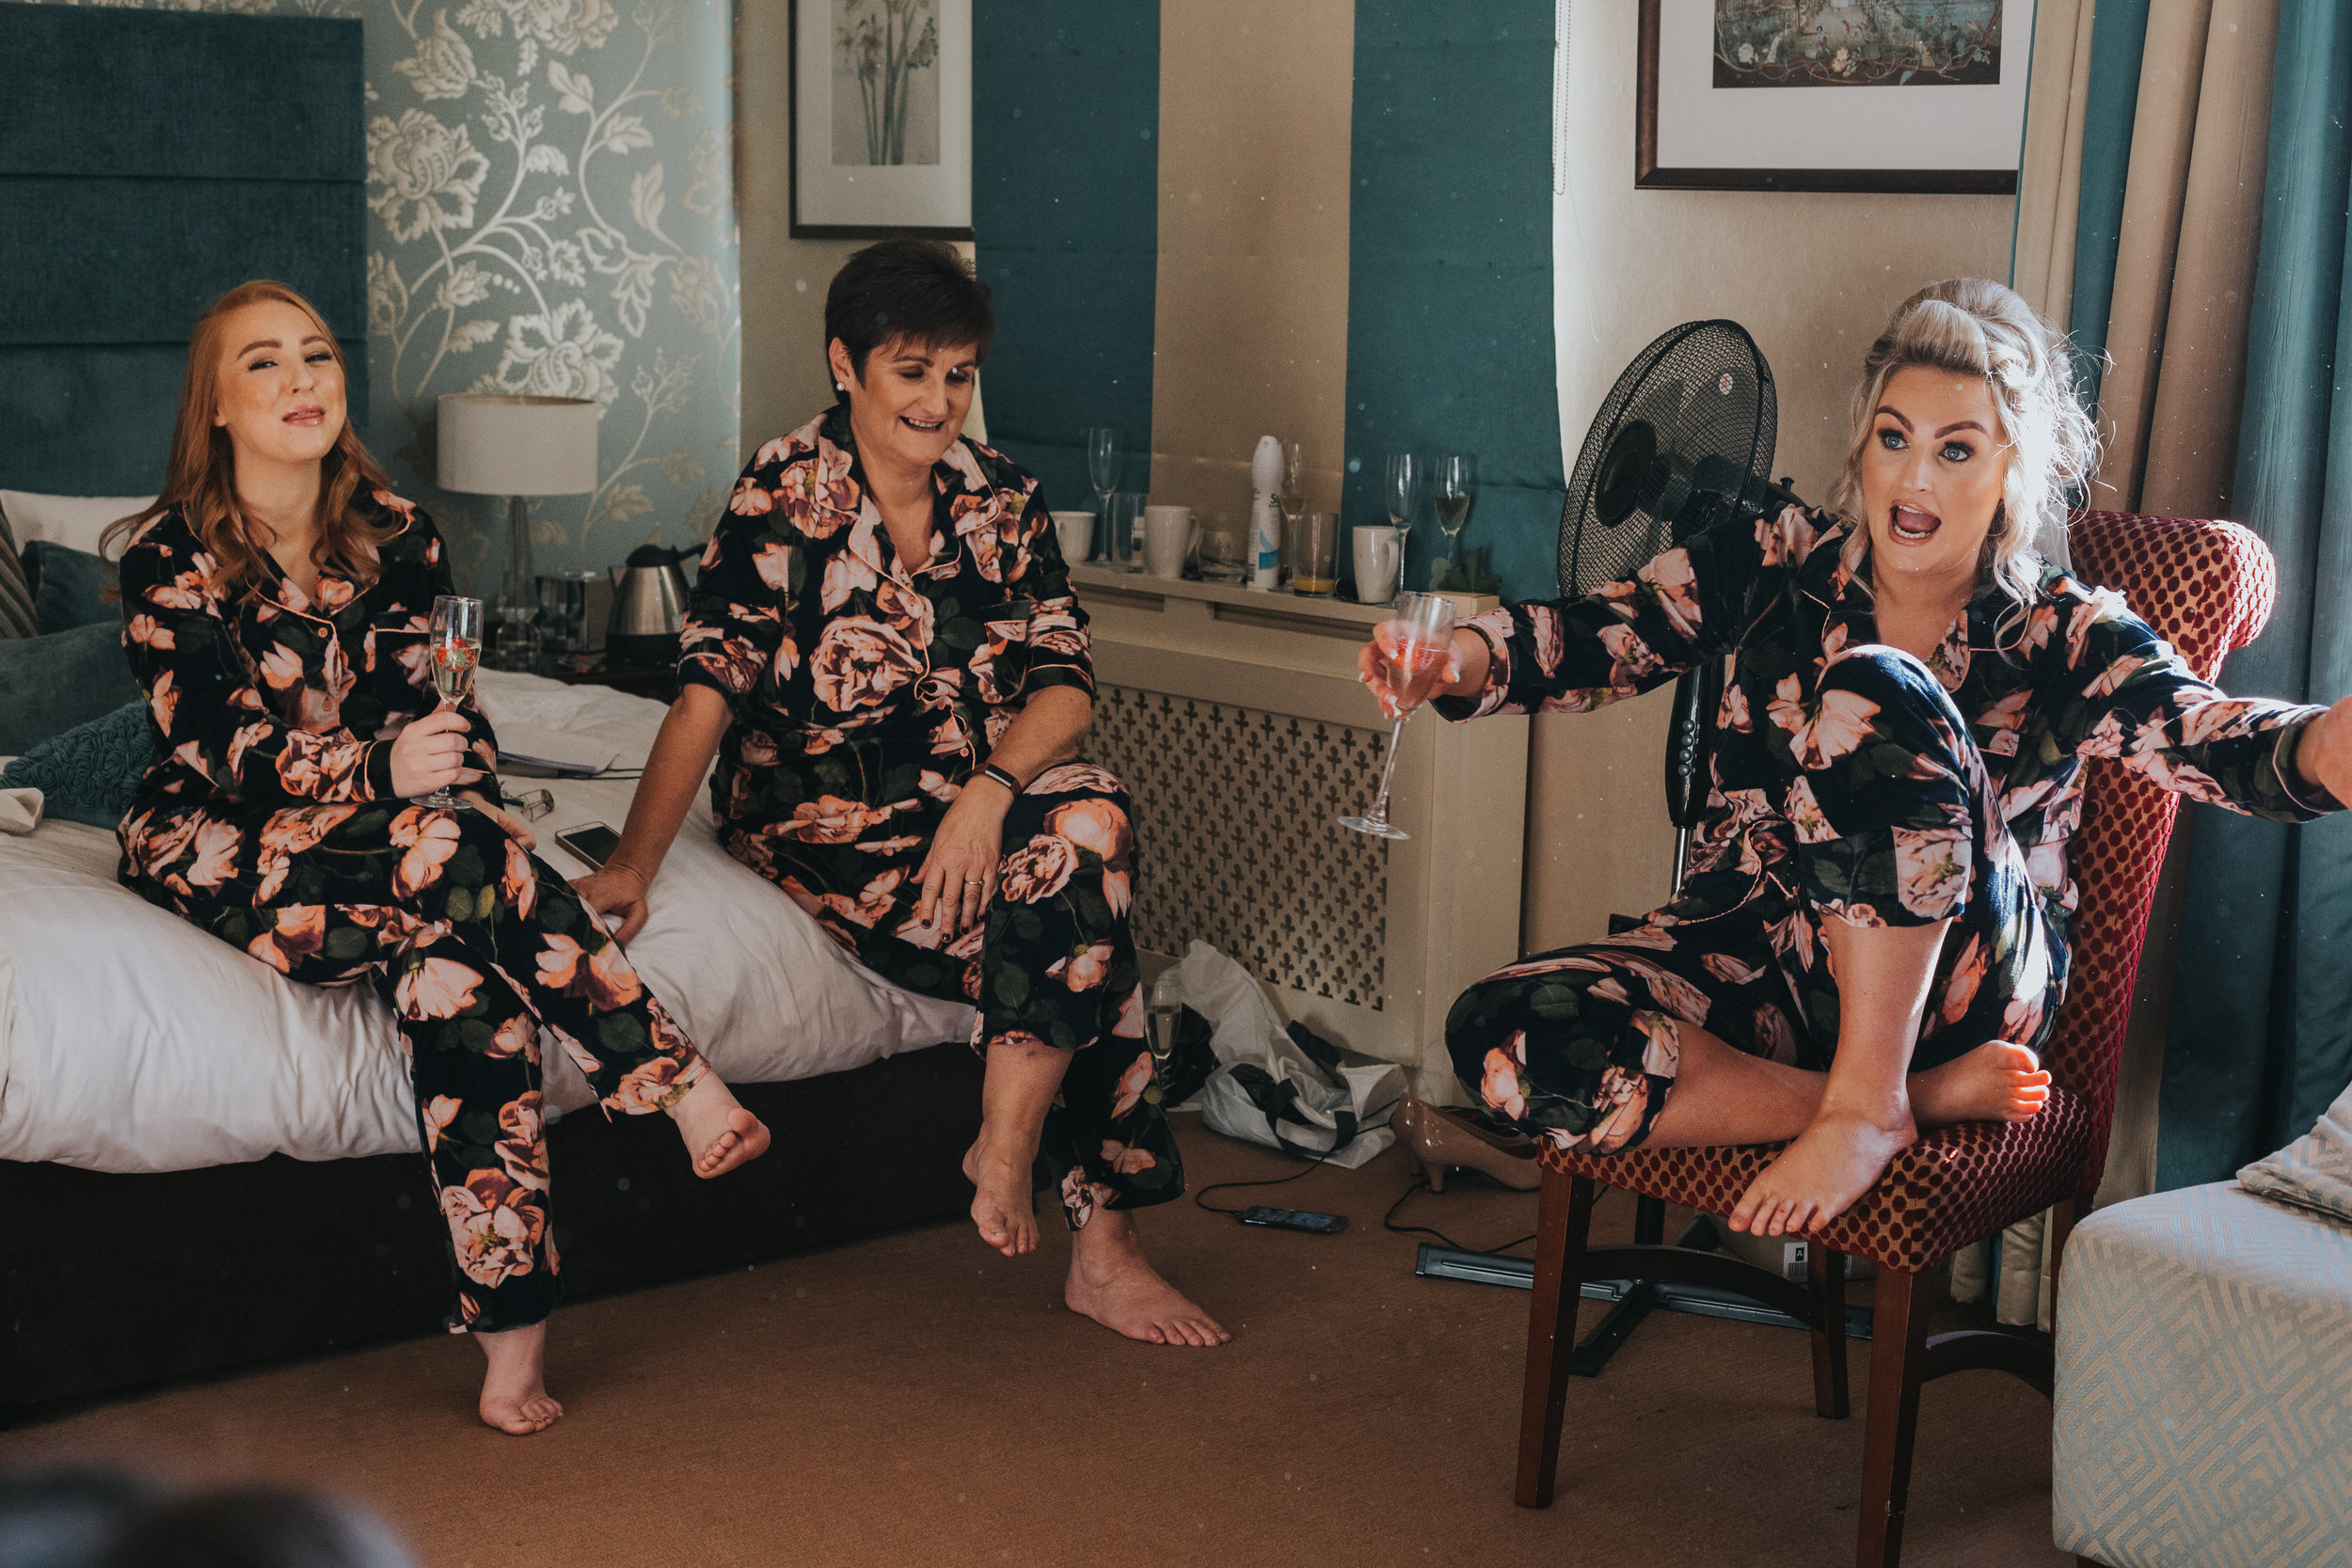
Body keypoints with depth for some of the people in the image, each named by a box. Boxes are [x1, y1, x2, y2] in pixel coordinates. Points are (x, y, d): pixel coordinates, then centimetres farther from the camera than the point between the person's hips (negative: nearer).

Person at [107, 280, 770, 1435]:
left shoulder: (394, 536, 8)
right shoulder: (167, 553, -5)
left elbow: (443, 718, 6)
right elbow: (220, 744, -16)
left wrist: (453, 768, -19)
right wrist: (381, 771, -33)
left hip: (379, 836, 4)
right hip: (213, 853, -3)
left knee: (454, 959, -32)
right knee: (454, 857, -34)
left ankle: (513, 1328, -38)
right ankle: (680, 1083, -32)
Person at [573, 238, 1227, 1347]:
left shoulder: (1000, 498, 5)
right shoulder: (787, 494, -7)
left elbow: (1064, 682, -4)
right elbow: (710, 689, -14)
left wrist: (988, 793, -24)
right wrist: (635, 858, -26)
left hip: (967, 801, 5)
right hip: (818, 816, -5)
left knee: (1090, 815, -29)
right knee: (1076, 890, -28)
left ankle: (1006, 1149, -19)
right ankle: (1096, 1235, -21)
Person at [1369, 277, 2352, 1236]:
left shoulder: (2062, 638, -3)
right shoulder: (1777, 566, 5)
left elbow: (2203, 735, -21)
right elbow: (1598, 638, 0)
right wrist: (1459, 662, -22)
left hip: (1957, 985, -4)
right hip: (1756, 962, 4)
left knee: (1873, 692, -30)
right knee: (1501, 1040, -26)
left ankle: (1870, 1103, -23)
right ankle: (1934, 1095, -17)